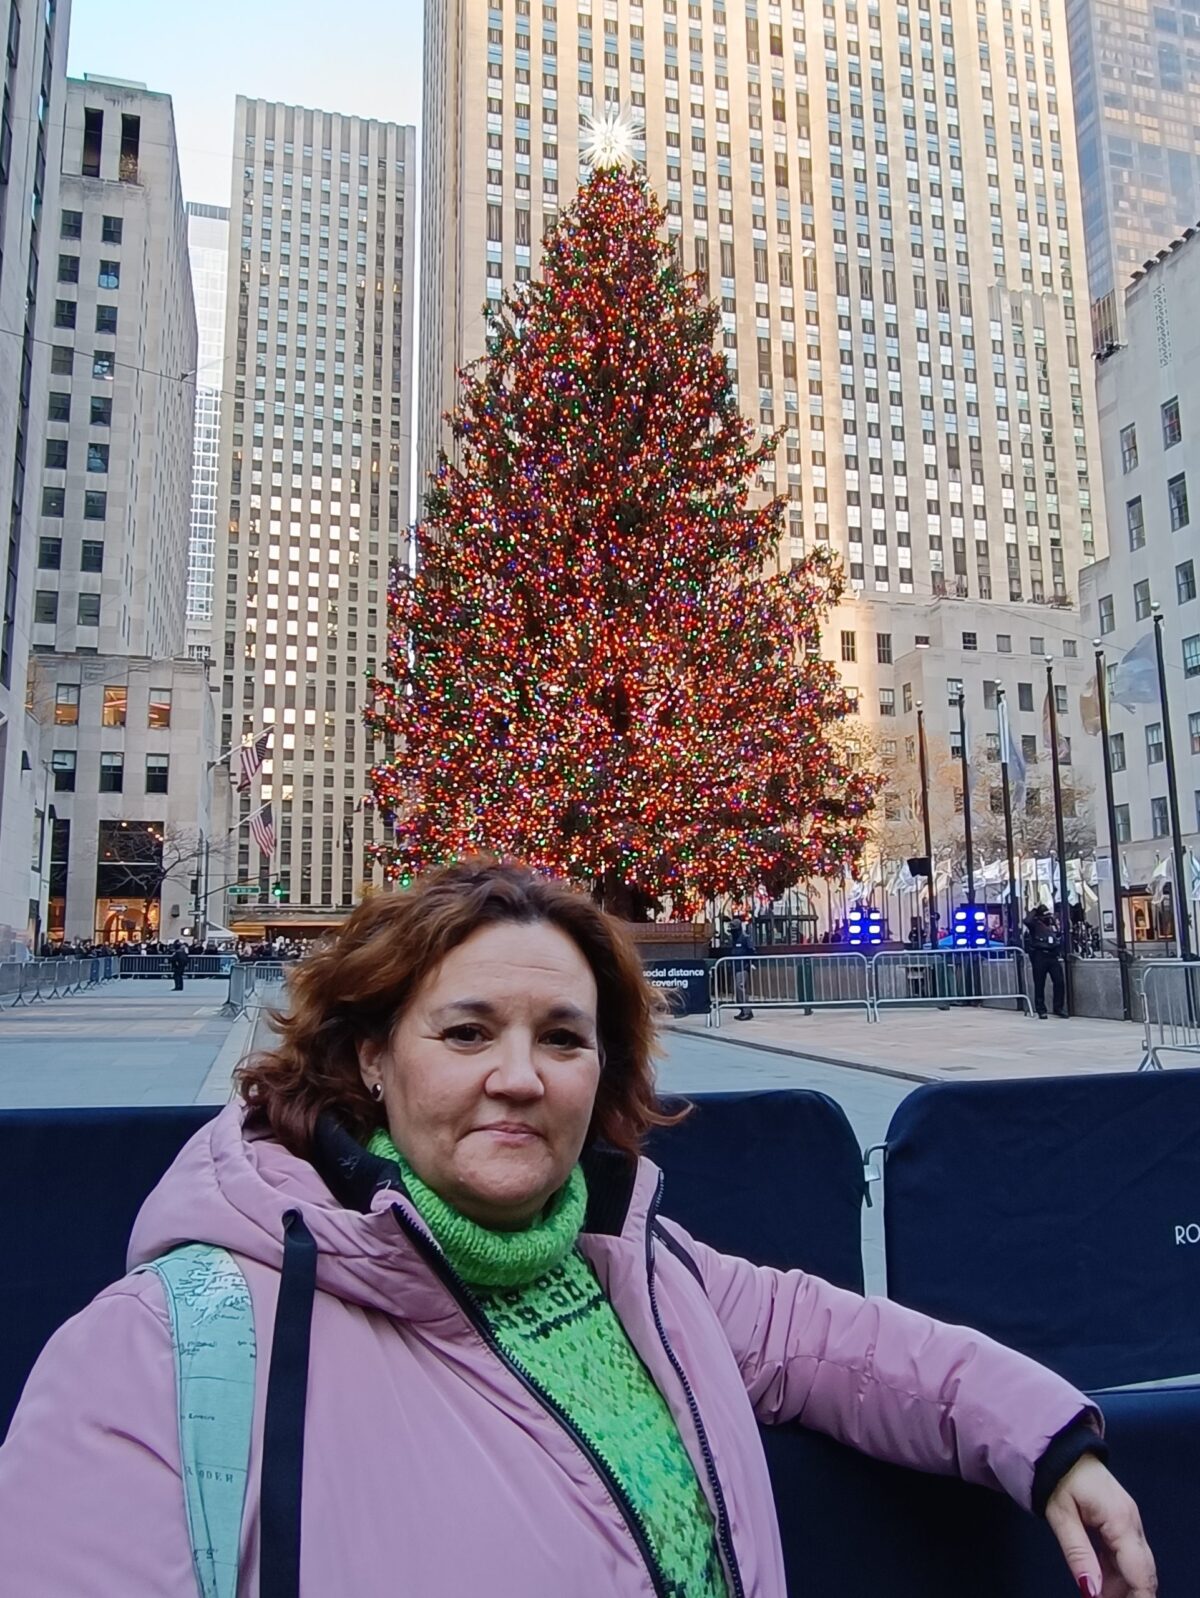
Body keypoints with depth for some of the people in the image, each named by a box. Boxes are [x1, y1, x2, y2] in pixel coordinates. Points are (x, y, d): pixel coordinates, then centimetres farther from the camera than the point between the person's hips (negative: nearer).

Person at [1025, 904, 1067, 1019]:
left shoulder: (1053, 923, 15)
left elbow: (1059, 938, 25)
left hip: (1053, 956, 5)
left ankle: (1058, 1007, 13)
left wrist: (1060, 953, 14)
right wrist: (1034, 910, -15)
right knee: (1039, 984, 1)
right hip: (1039, 956, -5)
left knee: (1059, 982, 0)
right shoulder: (1035, 924, -3)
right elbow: (1027, 921, -28)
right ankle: (1041, 1010, 7)